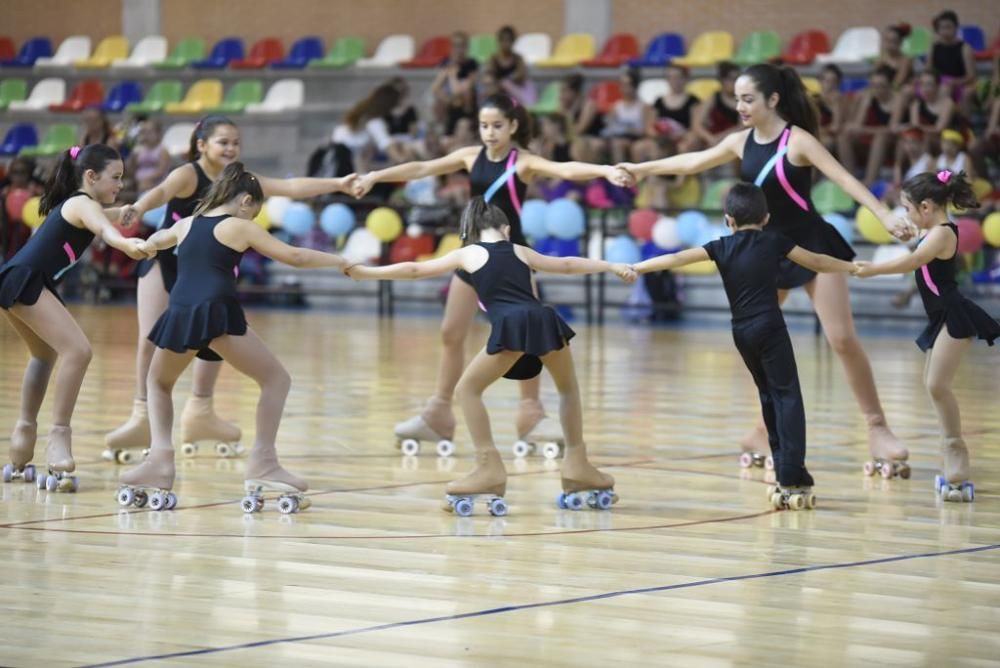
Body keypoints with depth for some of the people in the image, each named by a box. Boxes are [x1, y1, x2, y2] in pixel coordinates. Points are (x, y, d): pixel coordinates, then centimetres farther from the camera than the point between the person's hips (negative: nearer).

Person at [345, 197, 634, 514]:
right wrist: (613, 266, 53)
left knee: (468, 389, 11)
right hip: (544, 319, 4)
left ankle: (490, 468, 0)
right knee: (568, 387, 28)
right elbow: (567, 264, 41)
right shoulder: (520, 251, 30)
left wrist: (365, 272, 36)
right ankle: (577, 465, 24)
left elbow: (414, 269, 27)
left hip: (512, 325, -4)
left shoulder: (467, 254, 21)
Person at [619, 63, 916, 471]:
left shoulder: (797, 141, -17)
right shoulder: (741, 142, 2)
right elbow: (694, 162, 18)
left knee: (843, 339, -11)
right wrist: (644, 169, 22)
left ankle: (877, 428, -6)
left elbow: (844, 179, -25)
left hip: (812, 247, -7)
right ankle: (767, 430, 21)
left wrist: (885, 216, -36)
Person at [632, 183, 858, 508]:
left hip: (742, 332, 4)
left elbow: (677, 258, 2)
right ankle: (792, 477, -17)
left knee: (770, 397, 17)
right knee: (787, 396, -5)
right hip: (770, 327, -3)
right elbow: (816, 262, 11)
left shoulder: (722, 247, 6)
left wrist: (635, 268, 5)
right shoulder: (775, 242, 3)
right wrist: (853, 267, 25)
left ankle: (785, 475, 16)